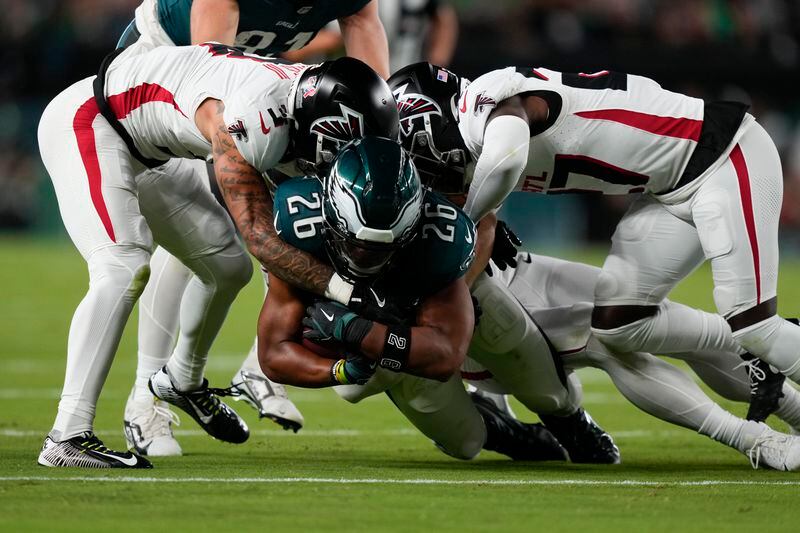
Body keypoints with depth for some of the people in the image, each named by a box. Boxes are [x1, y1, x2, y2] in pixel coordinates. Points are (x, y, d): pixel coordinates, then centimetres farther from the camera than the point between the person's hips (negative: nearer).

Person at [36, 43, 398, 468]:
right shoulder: (248, 122, -34)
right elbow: (259, 237, -27)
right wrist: (348, 291, -28)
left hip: (144, 152, 10)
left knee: (227, 266, 11)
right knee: (124, 270, -26)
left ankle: (183, 382, 37)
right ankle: (67, 438, -30)